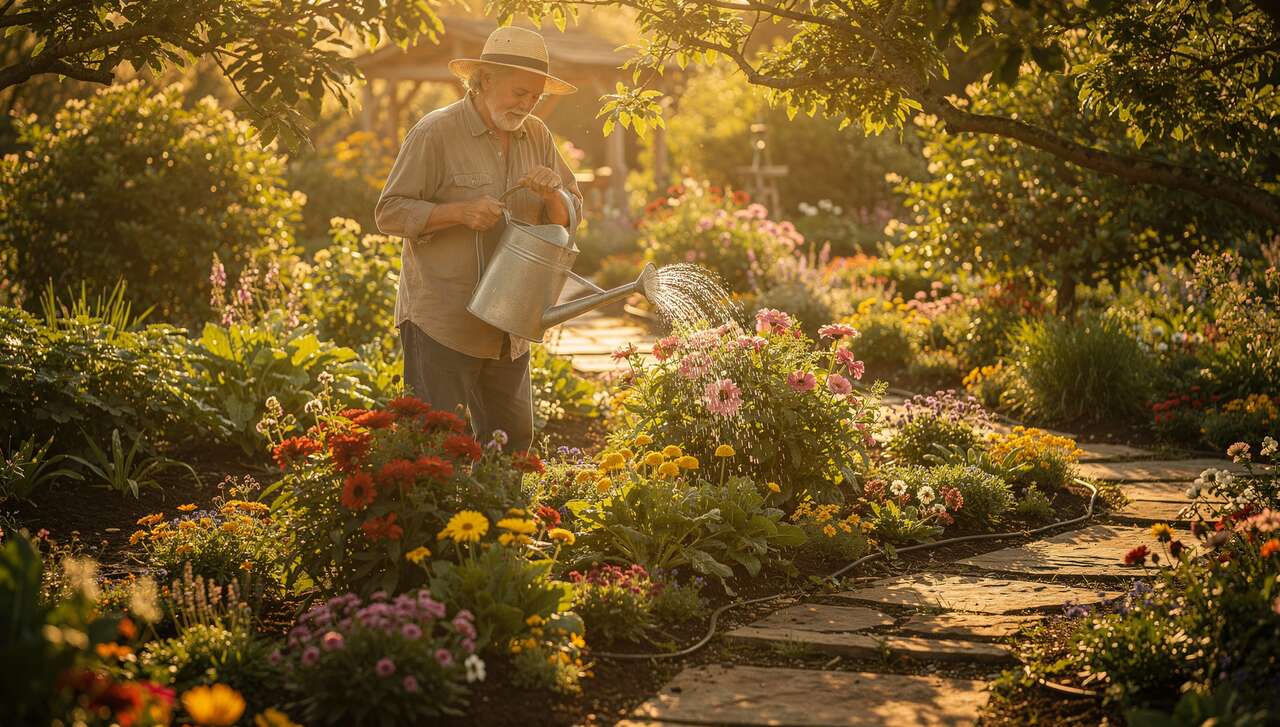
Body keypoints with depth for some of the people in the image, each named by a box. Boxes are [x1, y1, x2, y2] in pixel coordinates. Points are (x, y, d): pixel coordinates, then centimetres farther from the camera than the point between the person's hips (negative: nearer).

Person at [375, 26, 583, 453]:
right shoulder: (435, 133, -9)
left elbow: (570, 218, 11)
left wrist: (553, 194, -12)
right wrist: (459, 212, -23)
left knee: (515, 441, 14)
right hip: (441, 325, -6)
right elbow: (389, 213, -10)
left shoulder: (537, 136, 8)